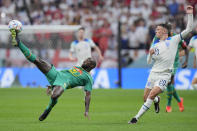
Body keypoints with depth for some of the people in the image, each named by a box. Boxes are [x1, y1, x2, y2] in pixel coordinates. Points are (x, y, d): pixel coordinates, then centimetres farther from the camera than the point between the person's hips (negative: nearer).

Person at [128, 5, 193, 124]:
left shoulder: (174, 40, 2)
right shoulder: (156, 46, 14)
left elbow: (189, 29, -1)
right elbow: (149, 62, 15)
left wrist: (190, 15, -8)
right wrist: (150, 53, -5)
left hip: (165, 75, -5)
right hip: (154, 73, 5)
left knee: (152, 94, -22)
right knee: (146, 98, 6)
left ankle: (137, 117, -18)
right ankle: (157, 100, 41)